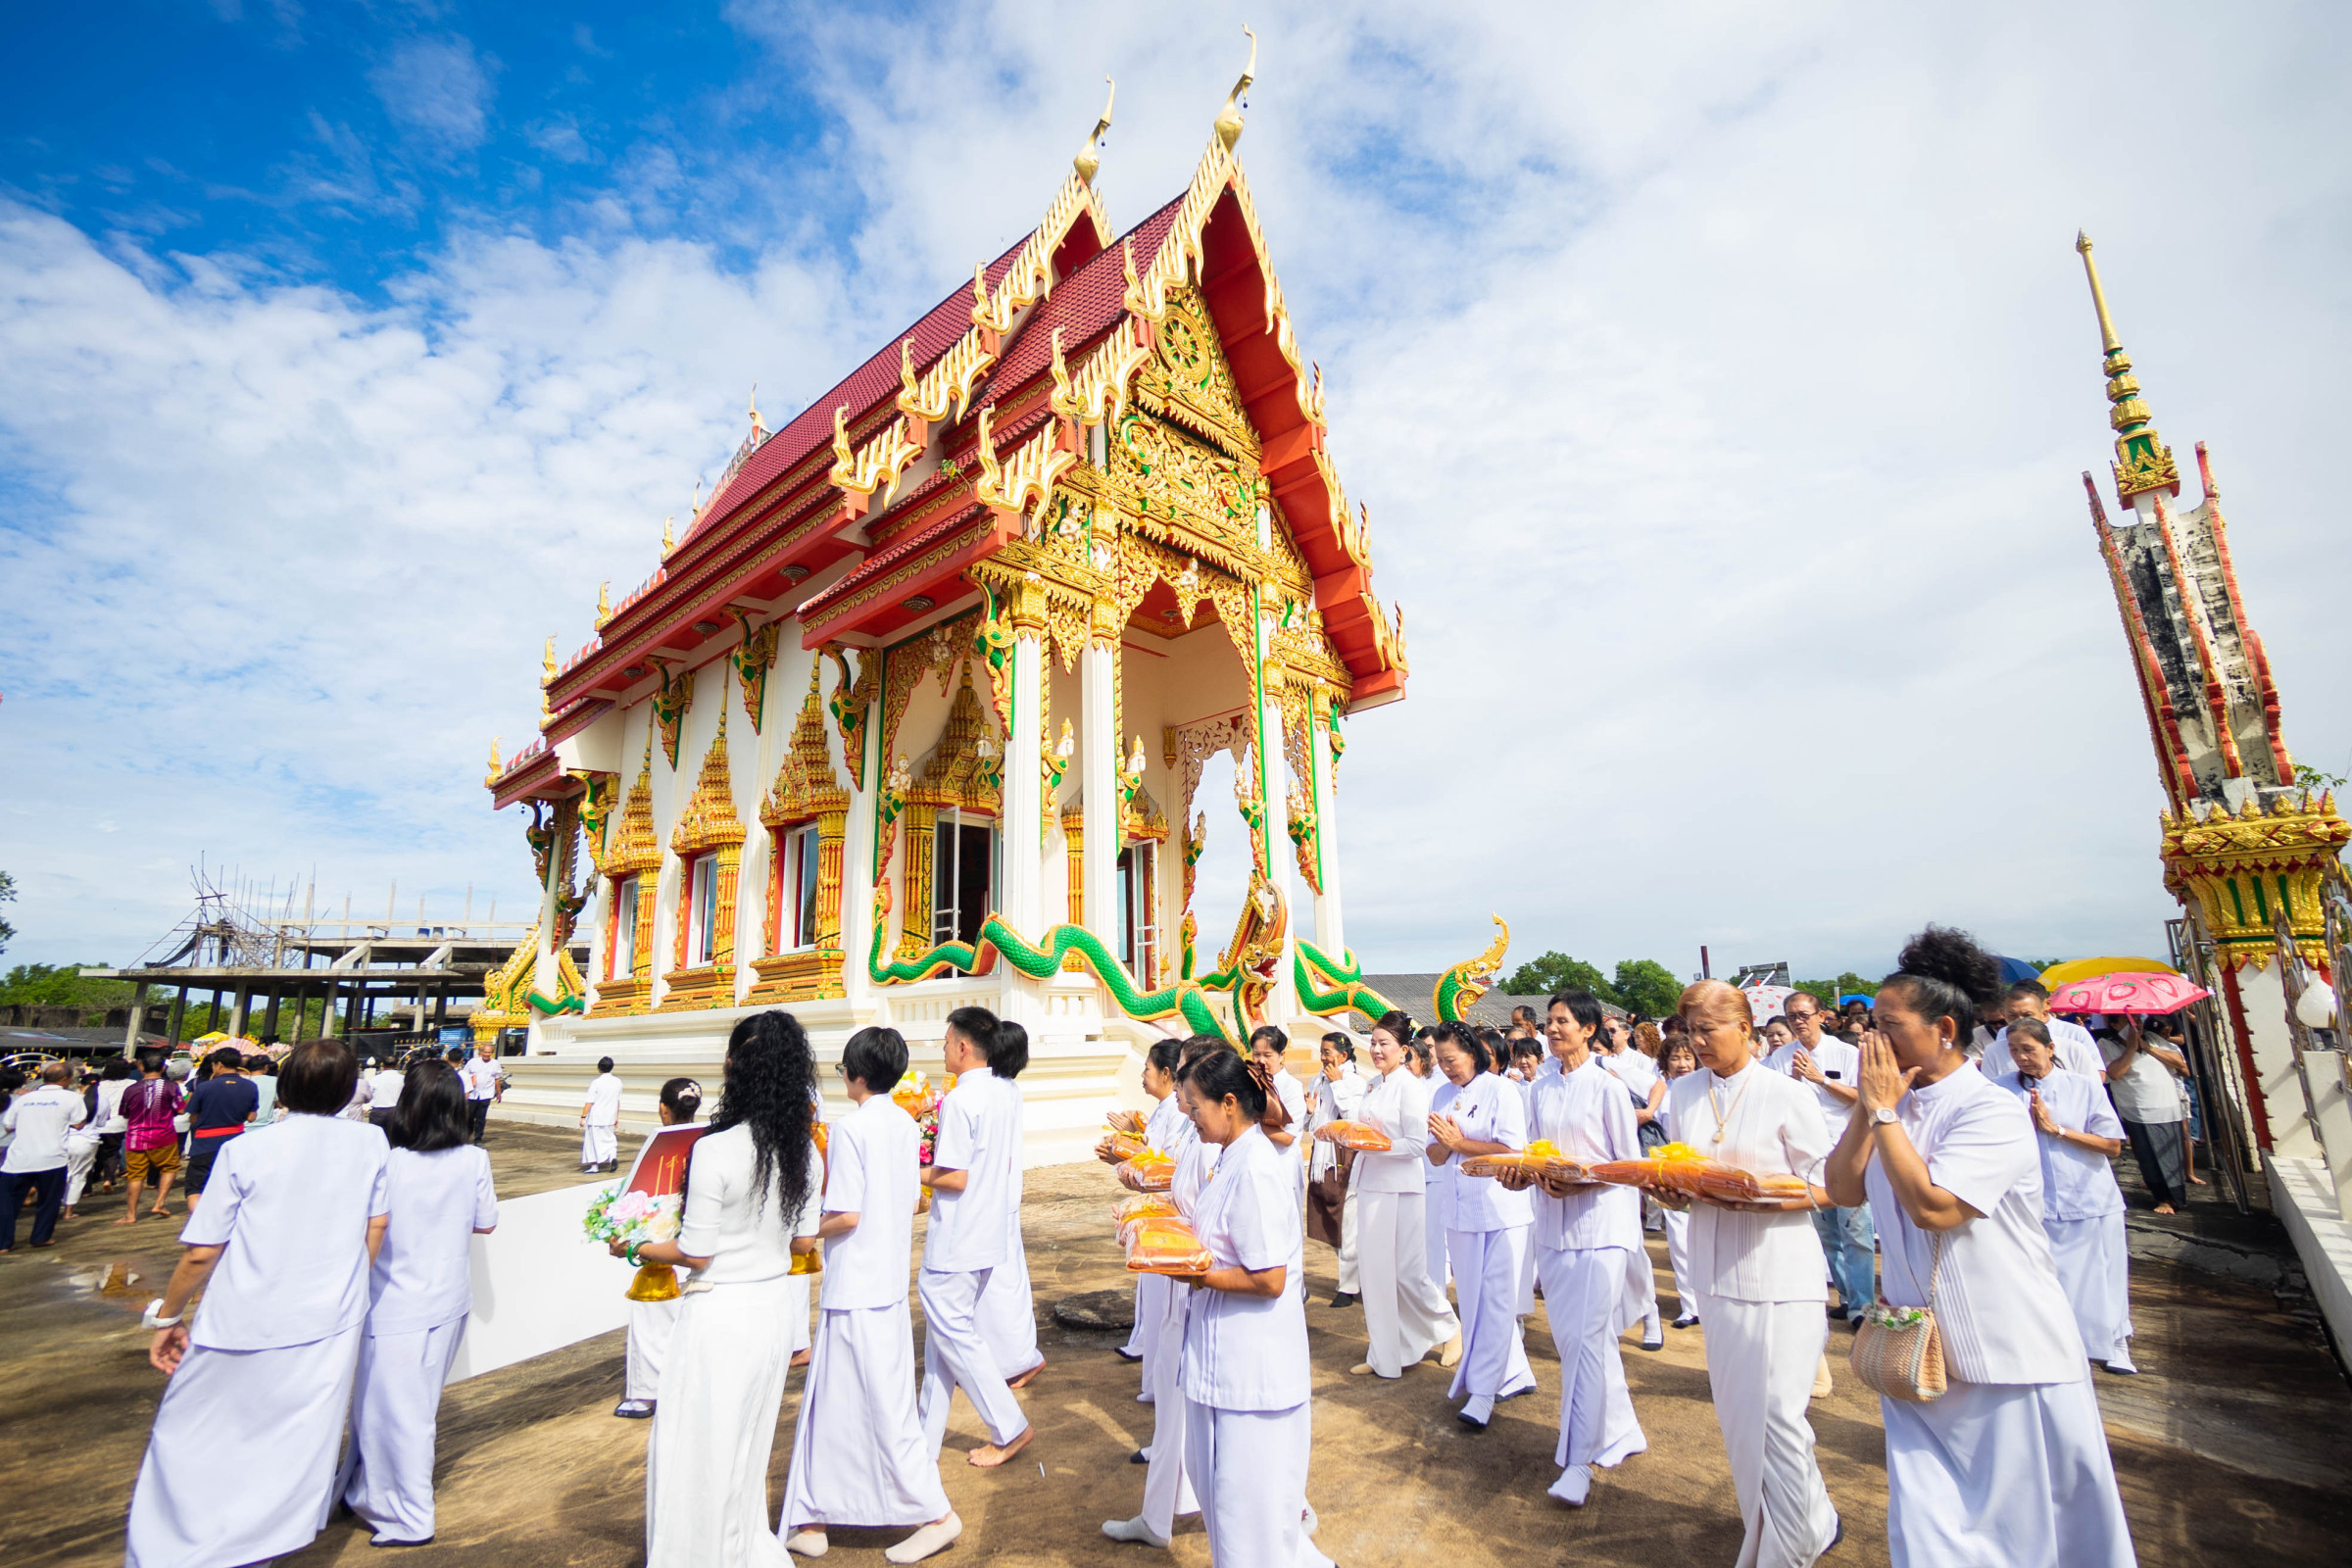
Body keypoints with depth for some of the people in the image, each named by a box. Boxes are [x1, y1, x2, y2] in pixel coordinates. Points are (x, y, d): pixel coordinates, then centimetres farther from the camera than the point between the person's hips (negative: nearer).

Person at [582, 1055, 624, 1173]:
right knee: (610, 1139, 15)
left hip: (595, 1118, -4)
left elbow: (589, 1102, -14)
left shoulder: (596, 1083, -13)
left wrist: (583, 1117, -7)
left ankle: (594, 1166, 11)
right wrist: (617, 1117, 18)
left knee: (594, 1140, 7)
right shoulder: (617, 1082, 2)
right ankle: (613, 1157, -8)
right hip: (610, 1117, 4)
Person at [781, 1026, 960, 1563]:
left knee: (884, 1405, 3)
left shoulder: (851, 1127, -19)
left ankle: (937, 1513, 12)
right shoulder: (906, 1124, 4)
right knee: (830, 1402, 19)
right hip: (891, 1281, 8)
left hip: (854, 1288, -8)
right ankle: (812, 1518, 30)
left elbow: (846, 1216, -21)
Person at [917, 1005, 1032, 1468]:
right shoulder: (1006, 1094, 4)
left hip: (955, 1242, -8)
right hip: (990, 1235, 8)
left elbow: (955, 1178, -23)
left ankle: (1010, 1427, 12)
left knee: (952, 1332, 5)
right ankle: (929, 1434, 27)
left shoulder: (960, 1100, -21)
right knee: (947, 1330, 17)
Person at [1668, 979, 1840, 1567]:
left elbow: (1827, 1184, -7)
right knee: (1736, 1411, 13)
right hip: (1718, 1271, 5)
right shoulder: (1683, 1093, 4)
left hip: (1780, 1272, -5)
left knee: (1778, 1413, -2)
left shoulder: (1787, 1094, -9)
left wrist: (1764, 1200, -22)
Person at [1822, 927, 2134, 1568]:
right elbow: (1843, 1189, -1)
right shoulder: (1896, 1106, 4)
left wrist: (1885, 1110, -21)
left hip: (2009, 1356, -6)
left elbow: (1931, 1205, -28)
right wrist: (1867, 1106, -10)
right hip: (1921, 1354, 6)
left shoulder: (1993, 1112, -18)